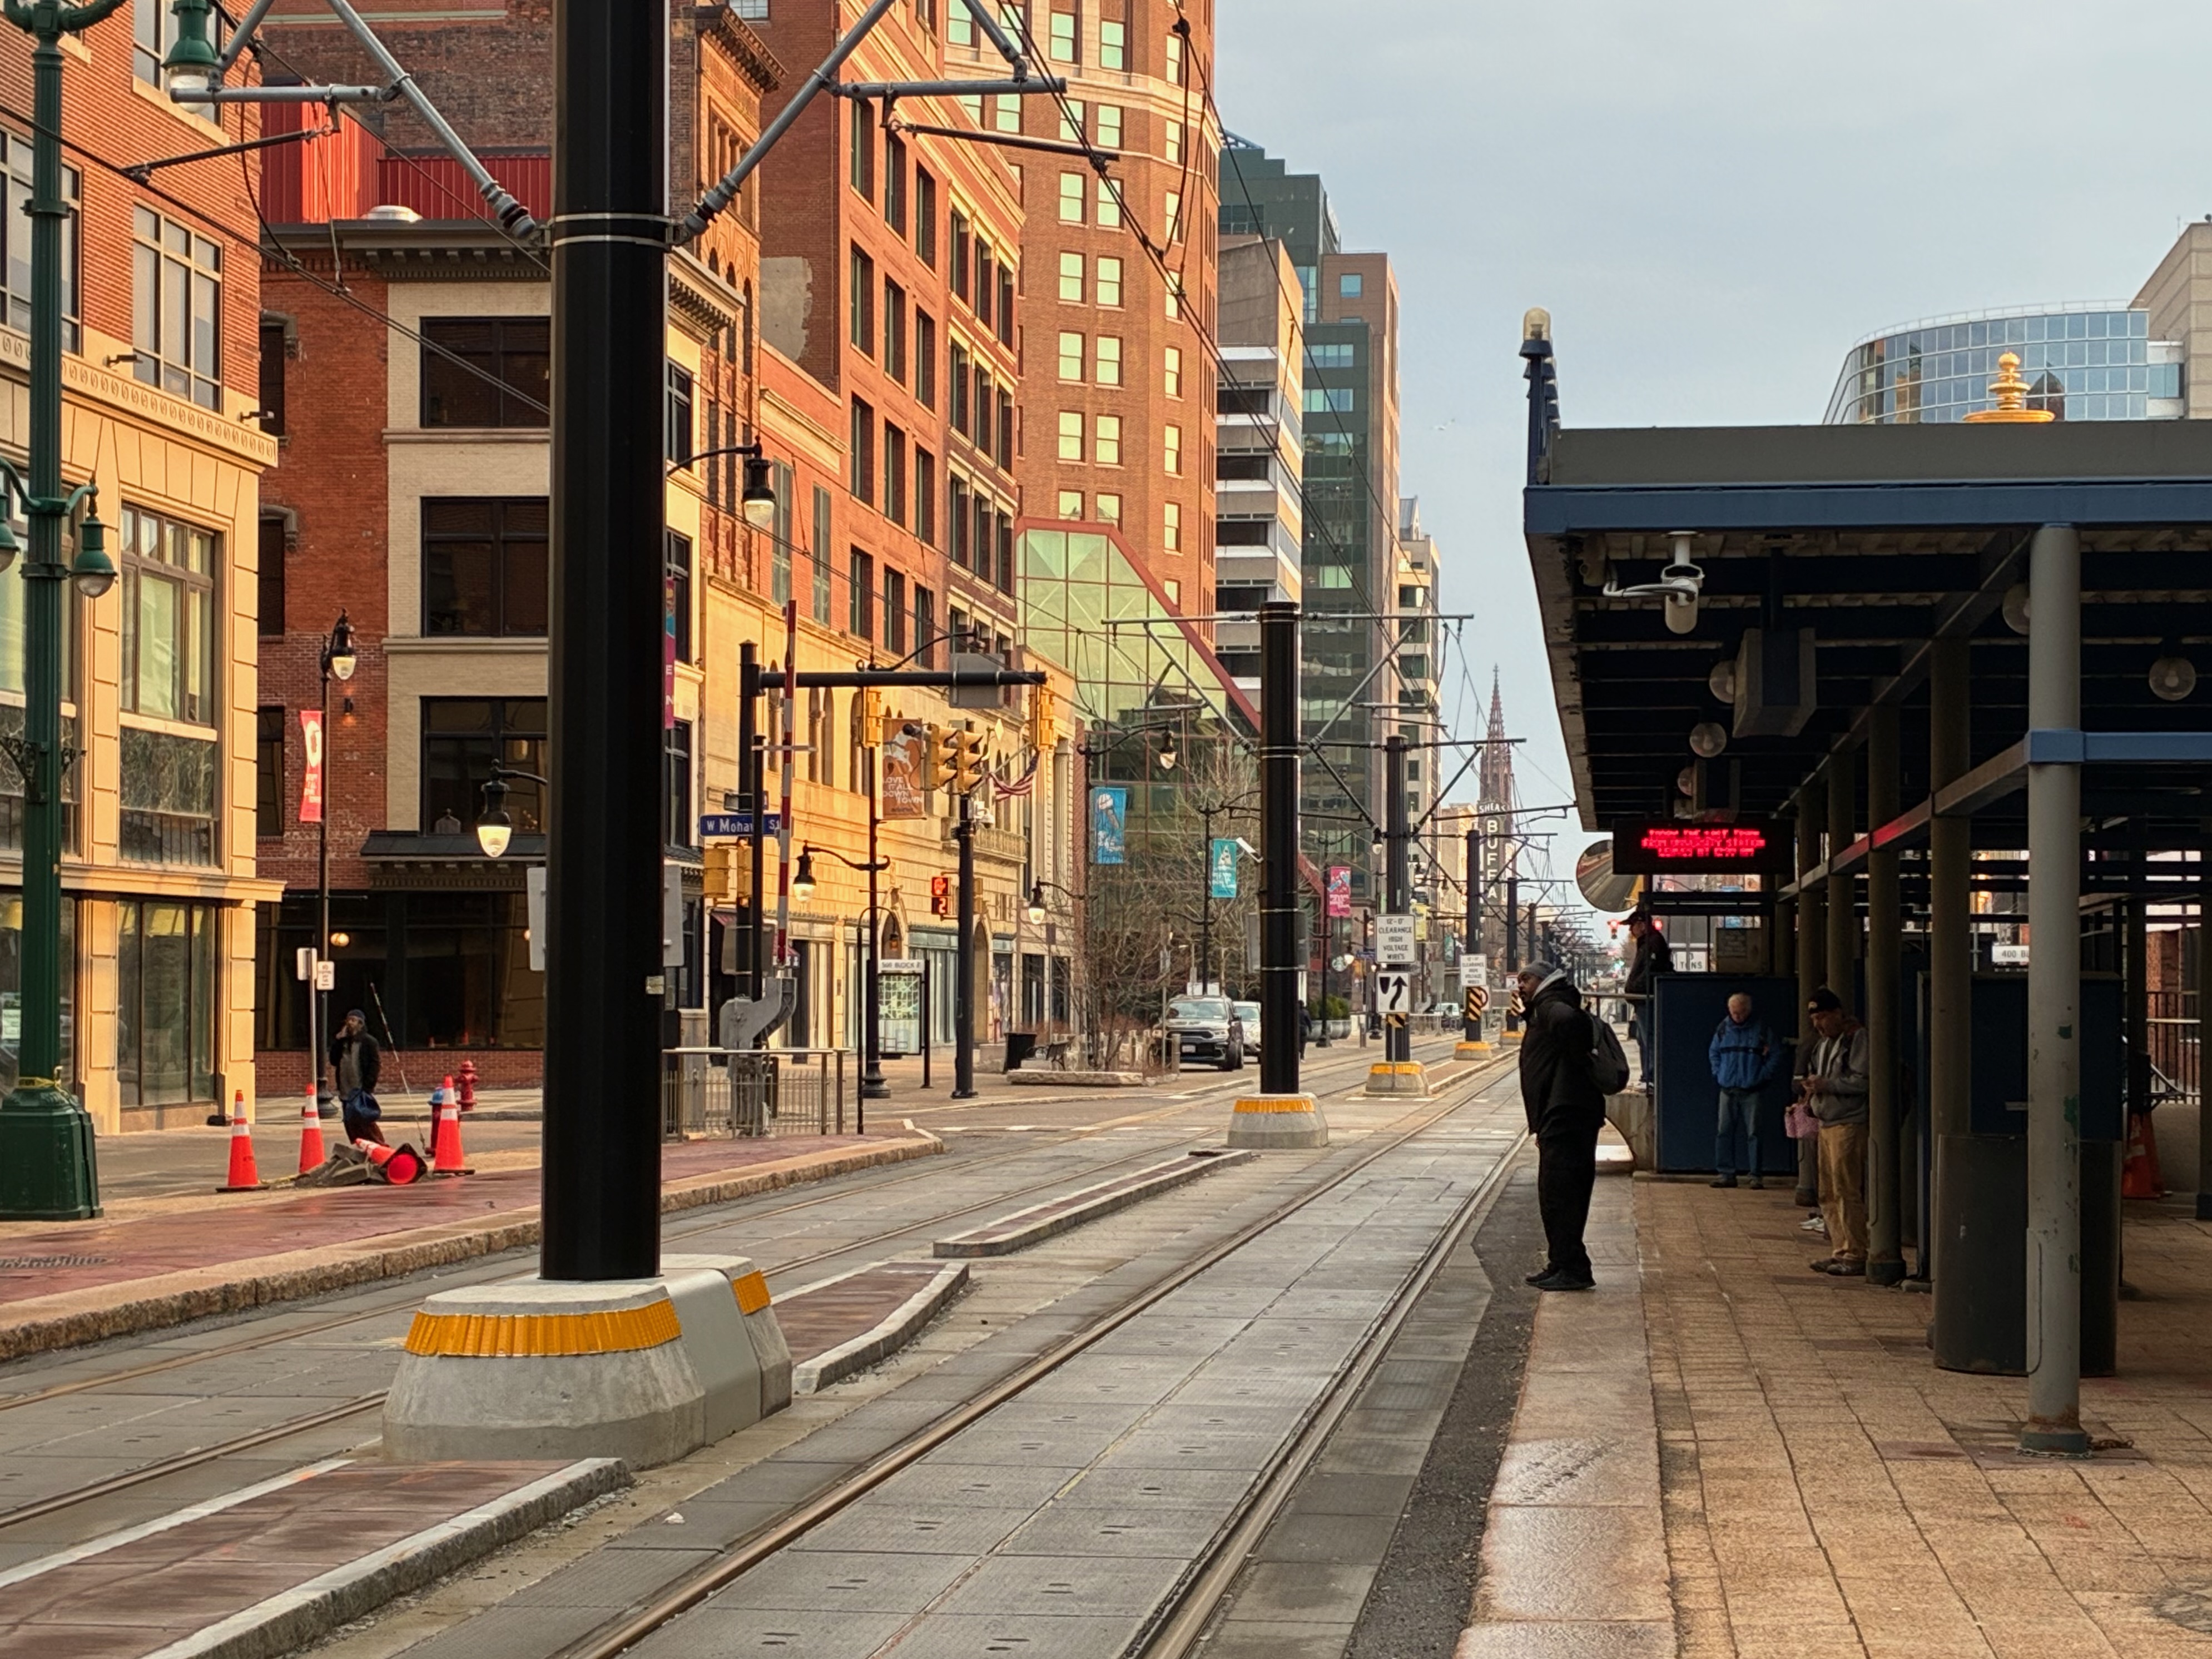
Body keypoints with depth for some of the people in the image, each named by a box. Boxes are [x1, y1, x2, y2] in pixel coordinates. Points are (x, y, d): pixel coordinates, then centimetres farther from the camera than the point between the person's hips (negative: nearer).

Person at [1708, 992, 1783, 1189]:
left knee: (1753, 1133, -2)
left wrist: (1765, 1077, -3)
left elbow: (1776, 1055, 4)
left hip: (1752, 1091, -3)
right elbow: (1713, 1053, 21)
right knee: (1723, 1132, 2)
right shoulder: (1723, 1029, 8)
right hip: (1728, 1089, 3)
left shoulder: (1761, 1029, -1)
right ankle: (1726, 1173, 7)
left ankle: (1755, 1175, 1)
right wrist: (1717, 1074, 8)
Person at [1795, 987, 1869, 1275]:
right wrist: (1810, 1088, 7)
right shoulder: (1822, 1041, 18)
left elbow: (1862, 1081, -17)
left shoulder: (1856, 1038, -9)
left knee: (1847, 1192, -9)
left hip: (1849, 1124, -9)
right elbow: (1806, 1072, 28)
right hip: (1826, 1123, 9)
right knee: (1828, 1194, 10)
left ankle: (1855, 1255, -6)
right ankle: (1839, 1251, 15)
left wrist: (1826, 1085, -18)